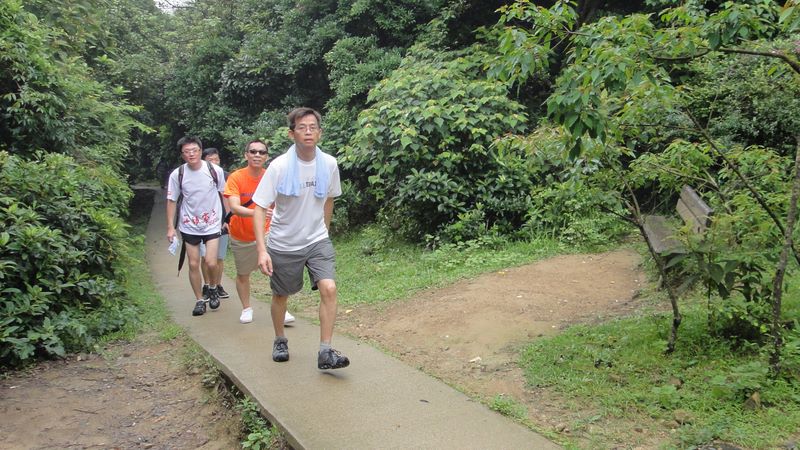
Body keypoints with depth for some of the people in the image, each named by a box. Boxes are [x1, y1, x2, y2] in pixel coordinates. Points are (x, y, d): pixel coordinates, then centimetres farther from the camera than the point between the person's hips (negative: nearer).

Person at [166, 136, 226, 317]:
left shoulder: (215, 170, -9)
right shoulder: (177, 175, -6)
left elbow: (224, 195, 2)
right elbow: (171, 201, 2)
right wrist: (170, 227, -1)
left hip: (212, 224, -1)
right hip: (189, 226, 2)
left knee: (211, 263, -11)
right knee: (193, 264, 6)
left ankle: (213, 289, 20)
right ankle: (199, 300, 23)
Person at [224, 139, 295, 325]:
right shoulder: (235, 178, -17)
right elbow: (234, 207, -31)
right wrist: (257, 213, -47)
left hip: (264, 233, 1)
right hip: (241, 237, -1)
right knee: (242, 274, 13)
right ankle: (246, 309, 31)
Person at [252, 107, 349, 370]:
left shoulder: (329, 164, -7)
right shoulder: (279, 166, -17)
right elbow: (259, 208, -17)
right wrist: (261, 250, -25)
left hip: (317, 241, 2)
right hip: (283, 244, -2)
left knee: (329, 288, -17)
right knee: (281, 295, 14)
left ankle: (325, 352, -9)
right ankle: (280, 341, 39)